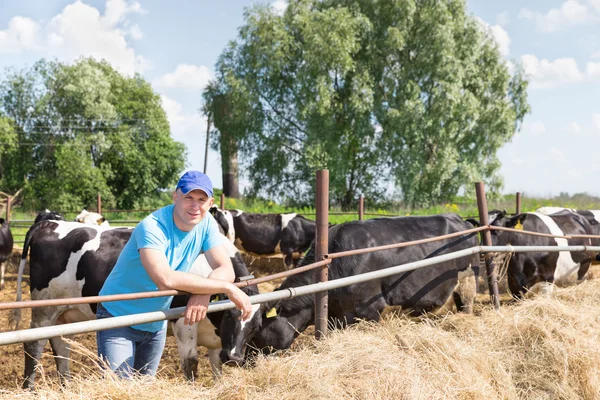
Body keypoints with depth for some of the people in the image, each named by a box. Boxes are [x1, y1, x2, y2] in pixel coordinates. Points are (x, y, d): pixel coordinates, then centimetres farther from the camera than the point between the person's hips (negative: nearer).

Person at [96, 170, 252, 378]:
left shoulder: (206, 223, -9)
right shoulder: (152, 227, -29)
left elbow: (226, 270, -14)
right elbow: (165, 279, -43)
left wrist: (203, 294, -37)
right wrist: (227, 288, -41)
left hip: (157, 323, 6)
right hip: (119, 317, -6)